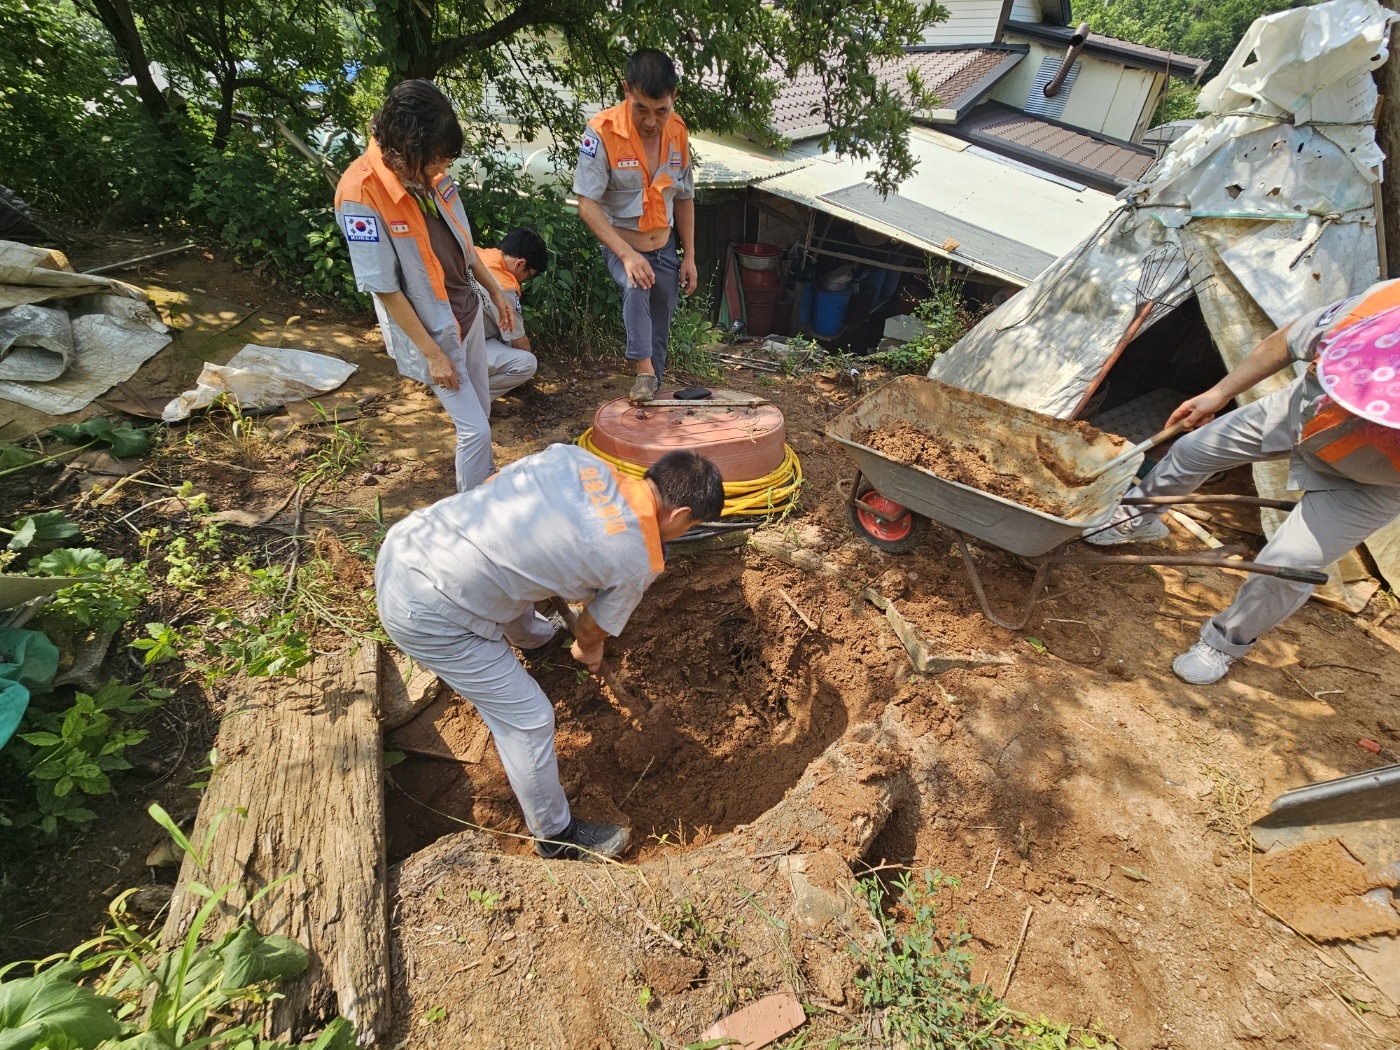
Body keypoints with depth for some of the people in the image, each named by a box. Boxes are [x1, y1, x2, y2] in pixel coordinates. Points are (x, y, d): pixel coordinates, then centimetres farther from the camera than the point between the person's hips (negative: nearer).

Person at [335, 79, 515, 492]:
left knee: (481, 408, 20)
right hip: (431, 331, -7)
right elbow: (384, 288, -21)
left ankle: (487, 482, 43)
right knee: (475, 428, -4)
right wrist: (432, 353, -19)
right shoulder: (360, 192, -24)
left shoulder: (431, 173, -6)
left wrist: (494, 290, 15)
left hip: (467, 312, 7)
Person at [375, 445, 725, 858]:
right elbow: (592, 631, 5)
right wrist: (588, 651, 31)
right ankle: (557, 835, 32)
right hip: (426, 614, -8)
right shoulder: (637, 562, -12)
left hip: (403, 541, 8)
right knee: (528, 719, 8)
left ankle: (534, 636, 67)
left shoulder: (573, 456, 1)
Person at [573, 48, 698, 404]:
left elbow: (683, 198, 6)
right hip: (621, 246, -4)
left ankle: (653, 388, 27)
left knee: (660, 328, 8)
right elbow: (587, 204, -21)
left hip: (665, 248, 5)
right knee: (636, 289, -35)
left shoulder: (678, 132, -4)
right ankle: (644, 369, -24)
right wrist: (626, 254, -32)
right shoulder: (602, 132, -20)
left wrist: (689, 257, 4)